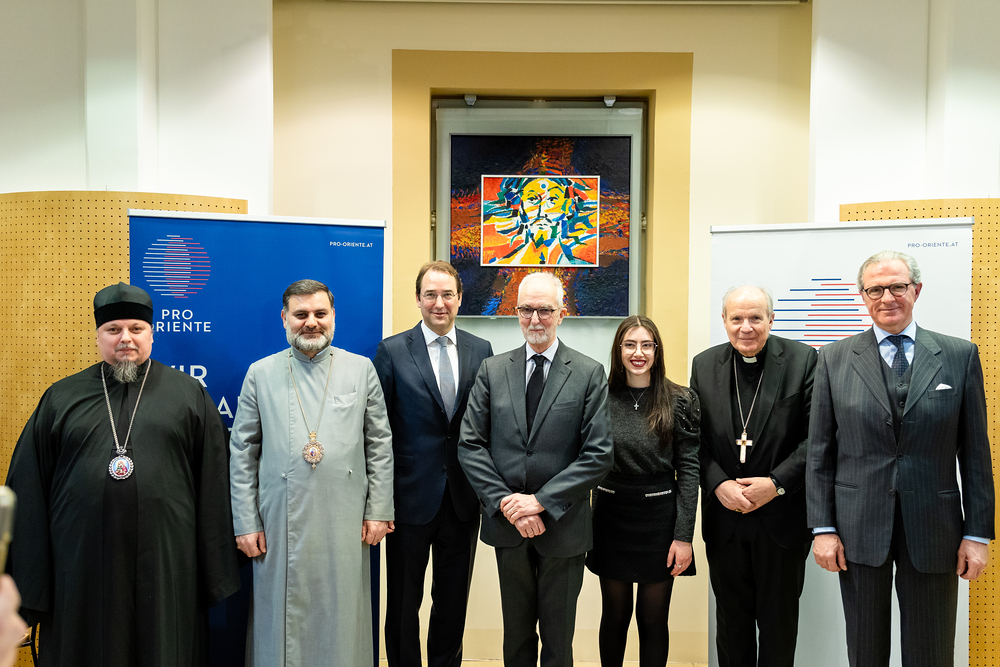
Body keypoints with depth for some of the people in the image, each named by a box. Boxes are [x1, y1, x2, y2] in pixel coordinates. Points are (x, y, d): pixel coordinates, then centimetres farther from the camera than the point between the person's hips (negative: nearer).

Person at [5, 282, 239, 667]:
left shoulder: (189, 395, 5)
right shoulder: (61, 398, 9)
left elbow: (213, 488, 2)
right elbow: (29, 490, 7)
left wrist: (217, 576, -2)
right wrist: (29, 584, 2)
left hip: (166, 566, -1)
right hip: (81, 570, 1)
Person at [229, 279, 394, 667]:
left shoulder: (362, 369, 5)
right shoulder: (261, 373, 5)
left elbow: (380, 446, 6)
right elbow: (242, 454, 5)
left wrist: (378, 511, 1)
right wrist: (246, 523, 0)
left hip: (345, 525, 0)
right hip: (280, 525, 0)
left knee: (341, 620, 8)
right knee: (283, 619, 9)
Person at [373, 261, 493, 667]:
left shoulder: (481, 351, 3)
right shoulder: (392, 351, -5)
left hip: (463, 498, 3)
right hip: (411, 496, -2)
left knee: (454, 601, 17)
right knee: (403, 602, 13)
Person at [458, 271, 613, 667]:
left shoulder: (589, 374, -5)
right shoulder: (492, 370, 3)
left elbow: (599, 455, -11)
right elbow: (470, 445, -1)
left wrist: (541, 501, -16)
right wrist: (505, 502, -13)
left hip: (563, 528, -2)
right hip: (507, 527, 2)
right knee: (516, 635, 18)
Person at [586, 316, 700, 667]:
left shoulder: (681, 401, -4)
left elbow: (689, 469, -4)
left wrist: (684, 536, -8)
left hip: (659, 516, -1)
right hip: (611, 516, 1)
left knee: (653, 619, 9)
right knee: (614, 616, 13)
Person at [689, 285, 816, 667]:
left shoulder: (803, 360, -6)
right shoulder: (704, 365, 2)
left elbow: (815, 437, -9)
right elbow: (696, 439, 2)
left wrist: (776, 483, -17)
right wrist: (718, 485, -12)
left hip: (782, 517, -2)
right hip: (724, 518, 2)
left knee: (779, 620, 13)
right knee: (731, 618, 17)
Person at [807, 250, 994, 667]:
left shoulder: (960, 356, 2)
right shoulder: (835, 359, 2)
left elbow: (975, 452, 3)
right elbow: (820, 451, 2)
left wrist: (978, 533, -1)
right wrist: (823, 527, -3)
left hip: (933, 528, 0)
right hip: (859, 529, 0)